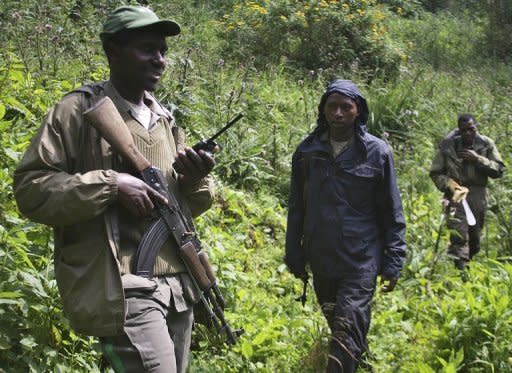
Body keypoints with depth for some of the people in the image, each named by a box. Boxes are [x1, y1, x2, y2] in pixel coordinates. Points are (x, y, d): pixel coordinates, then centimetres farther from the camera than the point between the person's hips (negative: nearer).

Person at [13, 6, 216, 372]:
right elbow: (30, 188, -11)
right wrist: (111, 184, -19)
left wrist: (195, 181, -2)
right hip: (120, 287, -7)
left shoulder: (166, 120, 15)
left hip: (177, 285, 7)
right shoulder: (80, 110, -5)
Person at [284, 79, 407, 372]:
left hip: (361, 263, -4)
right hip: (321, 262, 4)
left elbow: (392, 213, -1)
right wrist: (294, 256, 10)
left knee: (347, 334, -9)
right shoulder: (307, 151, 4)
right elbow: (297, 209, 11)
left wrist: (393, 263, -4)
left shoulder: (377, 152, -4)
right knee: (337, 328, 17)